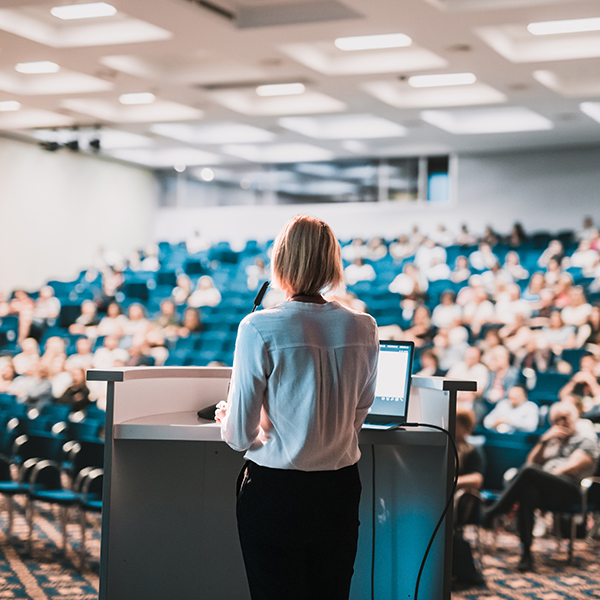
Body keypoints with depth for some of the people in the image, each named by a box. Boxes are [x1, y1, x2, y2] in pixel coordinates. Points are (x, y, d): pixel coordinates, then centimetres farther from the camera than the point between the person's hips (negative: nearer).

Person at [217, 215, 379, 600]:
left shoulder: (259, 330, -14)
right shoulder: (363, 329, -3)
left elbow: (241, 434, -9)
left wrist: (226, 419, 14)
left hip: (275, 493, -3)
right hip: (341, 491, 4)